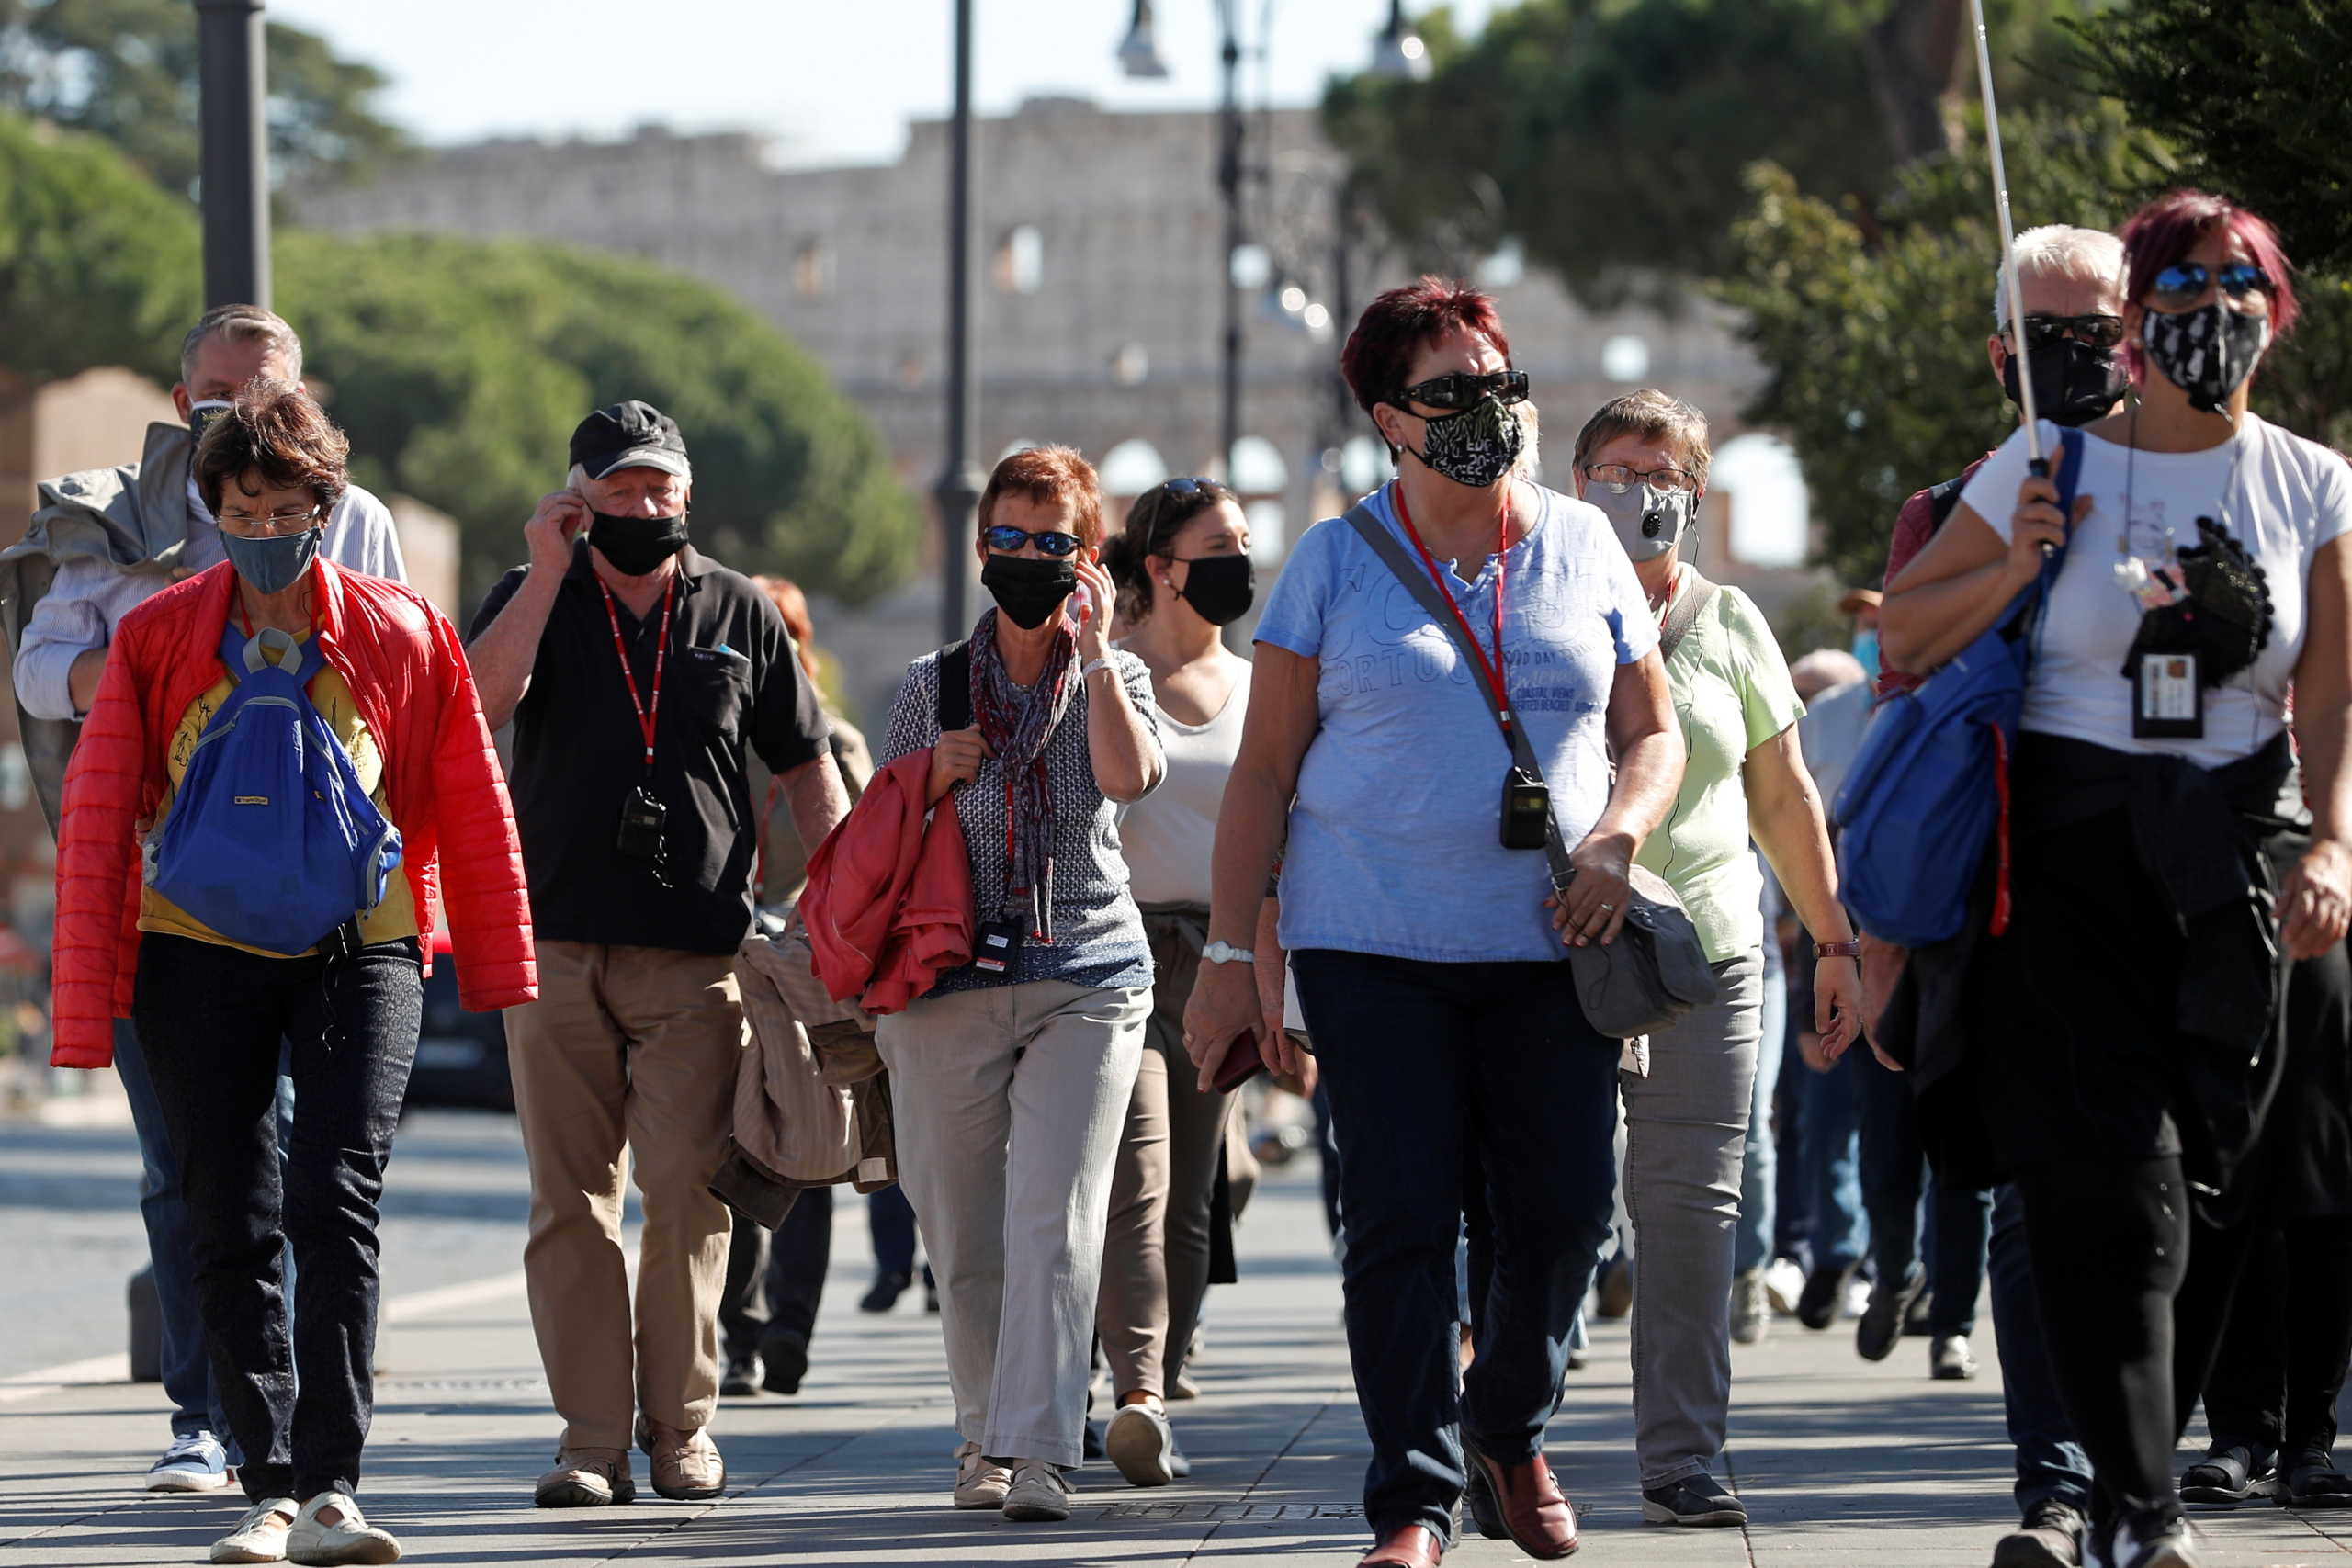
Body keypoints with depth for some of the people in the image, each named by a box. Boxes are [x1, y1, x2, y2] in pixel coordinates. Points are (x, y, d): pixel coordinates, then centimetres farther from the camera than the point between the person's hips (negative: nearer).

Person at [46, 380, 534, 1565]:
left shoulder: (398, 633, 1)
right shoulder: (157, 639, 2)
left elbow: (472, 809, 9)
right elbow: (96, 821, 2)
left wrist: (498, 971, 10)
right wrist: (85, 1008, -2)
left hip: (359, 948, -1)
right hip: (200, 953, 1)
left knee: (336, 1204, -14)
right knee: (231, 1230, 1)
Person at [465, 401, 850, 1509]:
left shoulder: (740, 613, 12)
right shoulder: (533, 598, 10)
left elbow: (807, 770, 15)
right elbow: (482, 699, -10)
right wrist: (550, 568, -12)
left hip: (696, 954, -1)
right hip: (555, 947, 1)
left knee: (687, 1186, -10)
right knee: (571, 1200, -1)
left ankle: (681, 1421, 1)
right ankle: (591, 1439, 2)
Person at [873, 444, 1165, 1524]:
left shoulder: (1113, 677, 9)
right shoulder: (930, 687, 11)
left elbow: (1129, 776, -13)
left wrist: (1093, 648, -12)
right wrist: (931, 780, -2)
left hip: (1087, 977, -2)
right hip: (952, 984, 2)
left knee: (1055, 1220, -14)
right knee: (963, 1234, 3)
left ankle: (1036, 1453, -19)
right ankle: (984, 1438, 19)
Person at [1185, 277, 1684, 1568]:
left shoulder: (1581, 547, 10)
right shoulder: (1336, 563, 4)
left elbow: (1653, 735, 15)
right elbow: (1263, 768, 4)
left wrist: (1616, 838, -7)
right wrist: (1229, 952, -2)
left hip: (1550, 941, 2)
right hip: (1375, 942, -2)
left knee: (1561, 1214, 2)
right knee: (1400, 1218, -7)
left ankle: (1511, 1430, 29)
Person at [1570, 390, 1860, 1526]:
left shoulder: (1728, 626, 13)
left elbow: (1783, 797, 18)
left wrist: (1833, 941, 16)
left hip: (1709, 950, 2)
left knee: (1691, 1206, -3)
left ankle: (1680, 1459, 0)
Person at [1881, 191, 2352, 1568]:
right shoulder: (2051, 469, 3)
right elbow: (1904, 638, 8)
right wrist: (2014, 566, -9)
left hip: (2234, 847, 2)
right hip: (2071, 843, -2)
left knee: (2208, 1161, 2)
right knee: (2110, 1170, -11)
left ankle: (2136, 1447, 18)